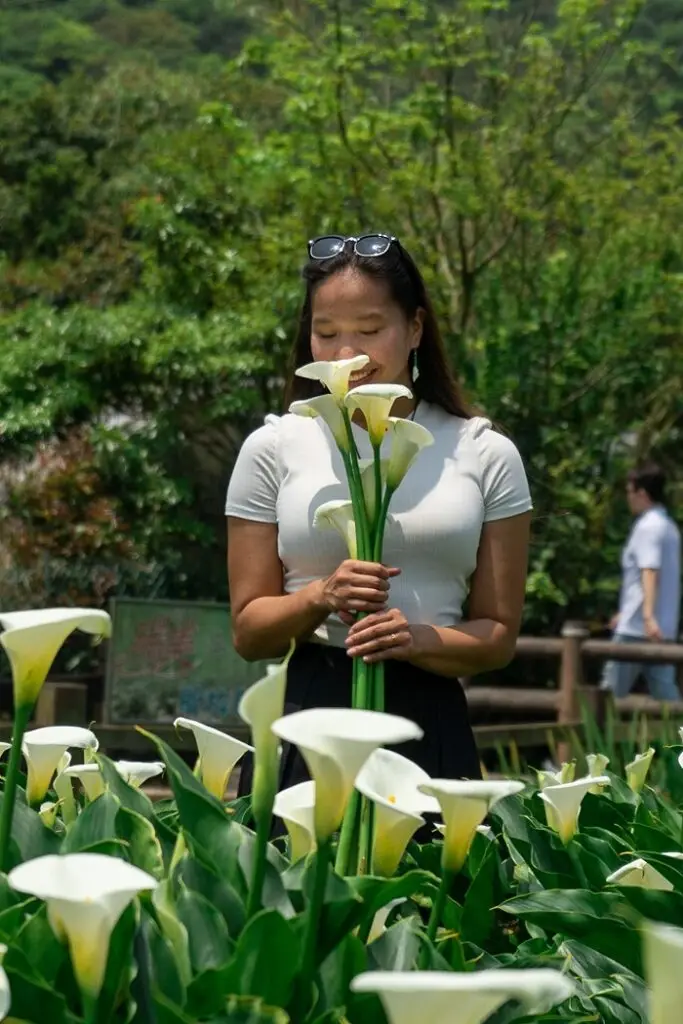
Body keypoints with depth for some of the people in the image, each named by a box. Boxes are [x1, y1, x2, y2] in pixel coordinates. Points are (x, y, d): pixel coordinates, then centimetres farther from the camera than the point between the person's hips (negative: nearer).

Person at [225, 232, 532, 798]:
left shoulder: (485, 456, 6)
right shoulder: (274, 448, 5)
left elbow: (498, 635, 5)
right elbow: (248, 632, 6)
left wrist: (420, 639, -14)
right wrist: (320, 597, -14)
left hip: (428, 724, 0)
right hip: (305, 719, 0)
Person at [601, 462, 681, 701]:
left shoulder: (647, 527, -11)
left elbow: (649, 573, -25)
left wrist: (648, 615, -36)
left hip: (637, 628, -8)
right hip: (662, 629, 9)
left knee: (613, 689, 2)